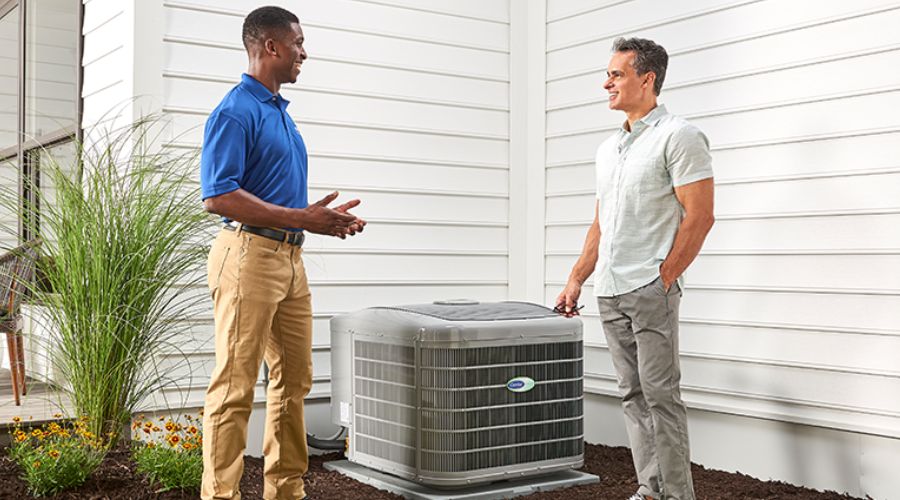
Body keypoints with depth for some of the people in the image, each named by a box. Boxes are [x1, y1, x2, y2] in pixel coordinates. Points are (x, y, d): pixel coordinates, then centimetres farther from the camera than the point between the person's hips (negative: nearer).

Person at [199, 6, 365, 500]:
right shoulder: (236, 111, -10)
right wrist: (301, 218, -20)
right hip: (250, 255, -9)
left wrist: (325, 217, 14)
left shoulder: (280, 111, 20)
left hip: (289, 257, 10)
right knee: (235, 386, -6)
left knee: (294, 377, 13)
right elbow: (218, 197, -19)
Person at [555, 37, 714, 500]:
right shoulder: (608, 148, 19)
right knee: (633, 396, 10)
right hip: (609, 293, 8)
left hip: (650, 292, -8)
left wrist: (663, 280, -12)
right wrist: (575, 279, 15)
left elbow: (699, 217, -11)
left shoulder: (678, 136, -5)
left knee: (660, 395, -5)